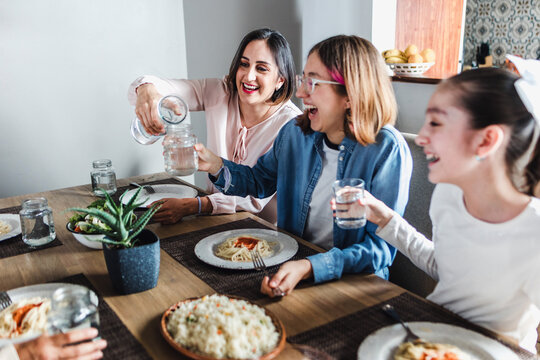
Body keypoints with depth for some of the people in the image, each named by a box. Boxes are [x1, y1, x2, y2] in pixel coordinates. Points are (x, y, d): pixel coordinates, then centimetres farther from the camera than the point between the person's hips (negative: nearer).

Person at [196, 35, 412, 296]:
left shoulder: (387, 151, -18)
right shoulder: (295, 133, 0)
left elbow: (381, 247, -20)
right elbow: (260, 181, 17)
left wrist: (310, 267, -34)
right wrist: (215, 165, -1)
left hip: (352, 283, -5)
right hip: (291, 264, 6)